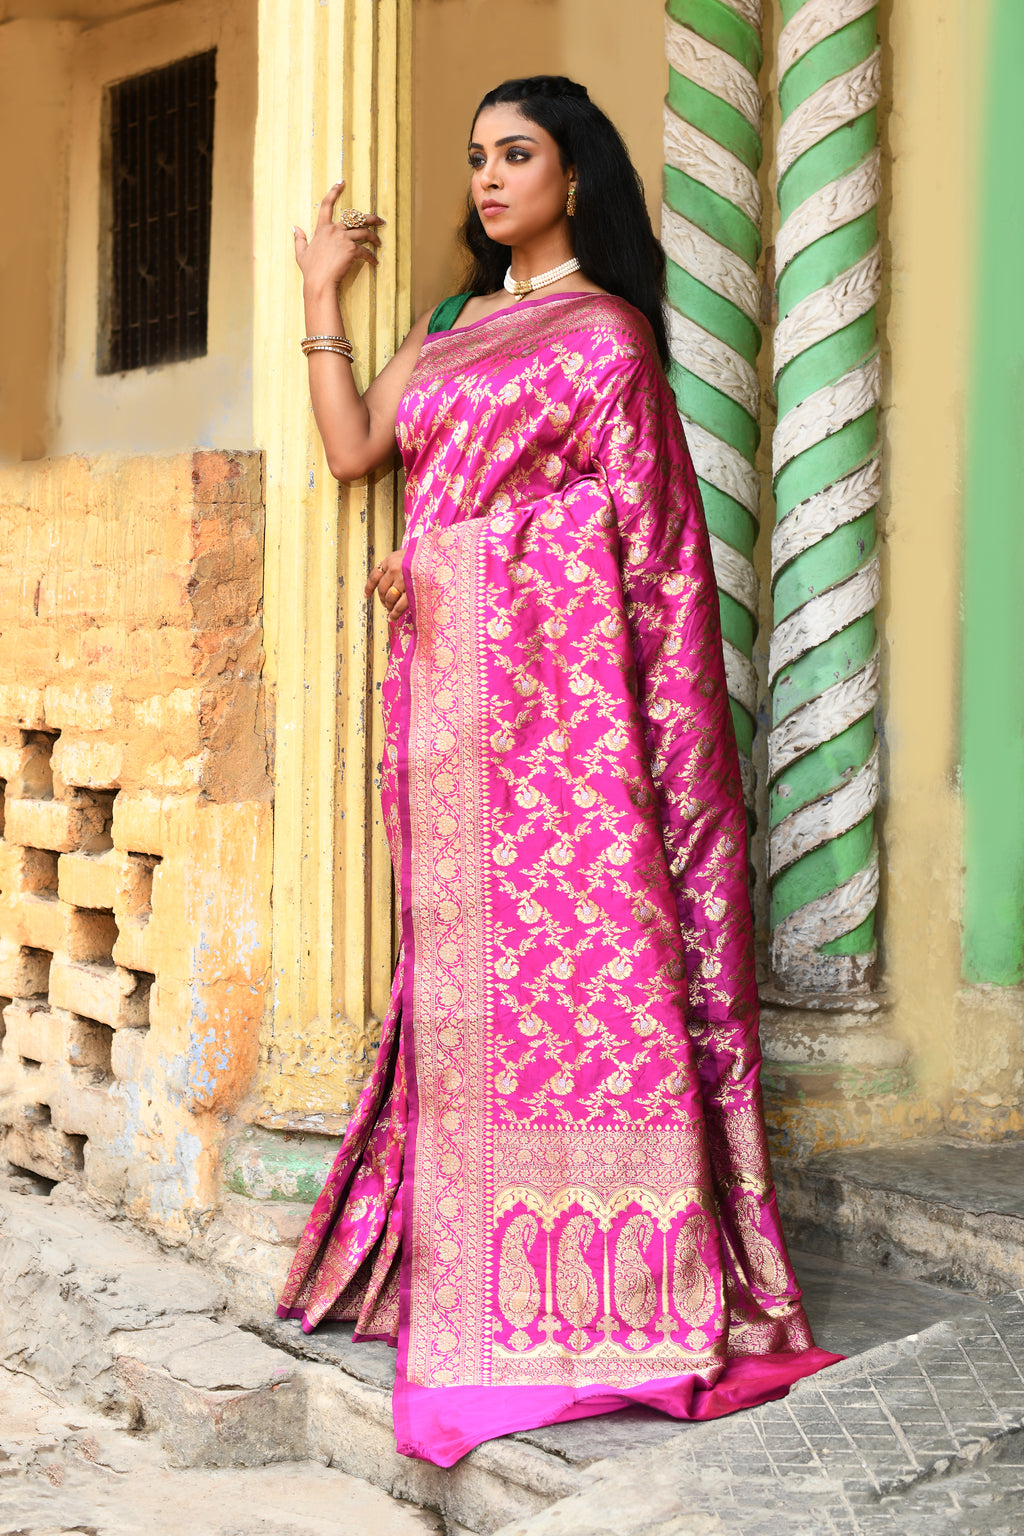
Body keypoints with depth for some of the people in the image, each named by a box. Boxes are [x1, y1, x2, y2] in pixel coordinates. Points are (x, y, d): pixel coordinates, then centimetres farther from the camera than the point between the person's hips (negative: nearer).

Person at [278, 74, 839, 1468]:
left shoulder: (607, 328, 2)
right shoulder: (449, 327, 21)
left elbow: (612, 515, -2)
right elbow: (354, 449, 13)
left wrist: (435, 563, -4)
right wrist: (321, 293, 15)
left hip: (555, 661, -6)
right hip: (449, 674, 6)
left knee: (569, 924, -9)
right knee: (462, 939, 5)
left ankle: (611, 1277, -4)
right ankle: (473, 1263, 11)